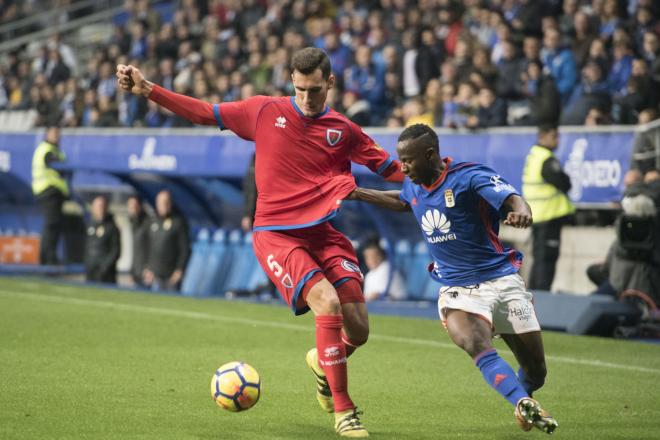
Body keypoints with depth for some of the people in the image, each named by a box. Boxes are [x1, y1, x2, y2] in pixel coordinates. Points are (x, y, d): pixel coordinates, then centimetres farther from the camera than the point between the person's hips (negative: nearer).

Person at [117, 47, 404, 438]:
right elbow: (204, 113, 9)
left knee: (358, 329, -8)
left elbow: (391, 168, 13)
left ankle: (322, 361, 31)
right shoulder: (265, 111, 2)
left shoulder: (343, 130, 5)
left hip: (322, 232, 3)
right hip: (275, 233, -3)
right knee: (328, 303, -26)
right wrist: (147, 90, 5)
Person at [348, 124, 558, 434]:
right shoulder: (414, 186, 5)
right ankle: (523, 404, -45)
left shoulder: (470, 177, -14)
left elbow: (513, 201, -30)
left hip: (501, 280, -3)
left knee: (535, 371, 2)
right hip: (457, 291, 3)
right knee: (478, 348, -32)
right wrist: (360, 194, 25)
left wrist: (520, 211, -53)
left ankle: (525, 404, 35)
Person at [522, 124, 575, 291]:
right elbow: (564, 183, -17)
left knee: (540, 257, 16)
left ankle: (533, 293, 19)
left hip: (536, 215, 10)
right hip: (549, 215, -10)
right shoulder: (546, 160, -18)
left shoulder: (533, 155, 13)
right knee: (547, 258, -8)